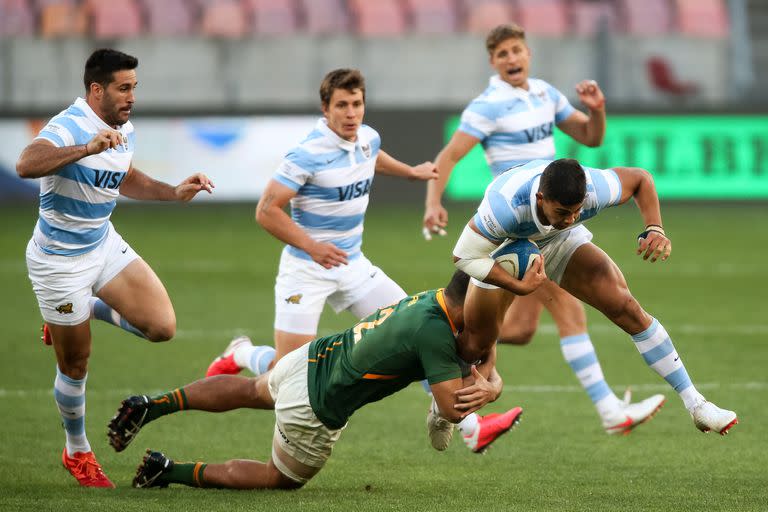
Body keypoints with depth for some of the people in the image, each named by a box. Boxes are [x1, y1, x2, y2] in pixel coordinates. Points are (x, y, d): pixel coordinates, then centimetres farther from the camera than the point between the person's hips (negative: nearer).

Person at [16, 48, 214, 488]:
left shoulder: (125, 131, 0)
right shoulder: (68, 128, -26)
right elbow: (26, 165, -47)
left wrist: (175, 193, 7)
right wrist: (88, 148, -58)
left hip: (105, 245, 7)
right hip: (60, 261, -7)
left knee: (162, 327, -8)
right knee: (75, 366, 5)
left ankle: (87, 309, 20)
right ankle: (77, 452, 30)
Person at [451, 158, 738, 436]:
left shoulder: (594, 190, -36)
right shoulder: (504, 207, -45)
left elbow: (640, 178, -14)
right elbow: (464, 255, -31)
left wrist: (654, 229, -28)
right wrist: (520, 287, -38)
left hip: (560, 243, 2)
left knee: (627, 309, -14)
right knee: (477, 345, 2)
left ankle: (695, 405, -9)